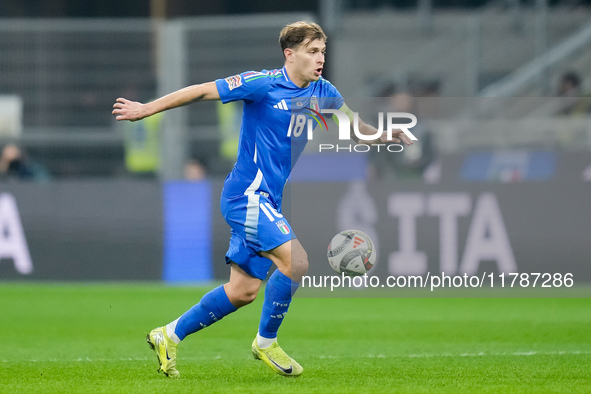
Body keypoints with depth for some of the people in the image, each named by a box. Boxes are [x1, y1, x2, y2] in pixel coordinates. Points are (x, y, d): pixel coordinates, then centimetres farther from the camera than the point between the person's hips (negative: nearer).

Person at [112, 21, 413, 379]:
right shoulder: (263, 84, -13)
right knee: (296, 261, -21)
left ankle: (170, 335, 20)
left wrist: (391, 135, 6)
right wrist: (147, 109, -9)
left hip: (268, 201, 8)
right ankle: (266, 342, -2)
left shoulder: (321, 92, 7)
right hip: (248, 195, -8)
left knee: (244, 290, 7)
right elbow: (202, 91, -9)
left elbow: (356, 125, 22)